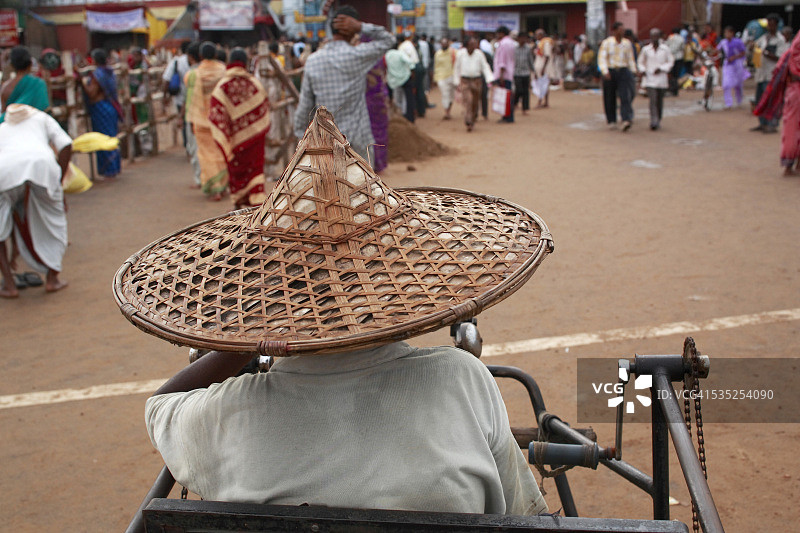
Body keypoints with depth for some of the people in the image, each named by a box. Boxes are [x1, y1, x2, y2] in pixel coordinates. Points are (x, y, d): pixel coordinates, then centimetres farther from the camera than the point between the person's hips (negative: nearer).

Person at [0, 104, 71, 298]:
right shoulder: (42, 118, 37)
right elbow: (66, 146, 18)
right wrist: (58, 183, 20)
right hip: (42, 165, 0)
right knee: (53, 221, 24)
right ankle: (52, 278, 22)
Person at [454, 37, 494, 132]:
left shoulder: (479, 54, -1)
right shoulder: (460, 54, 0)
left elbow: (485, 67, -2)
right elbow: (457, 68, 9)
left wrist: (489, 80, -15)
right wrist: (457, 83, 8)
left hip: (477, 81, 2)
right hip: (464, 81, -1)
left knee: (475, 102, 8)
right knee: (467, 101, -16)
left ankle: (472, 121, 27)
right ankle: (468, 123, -19)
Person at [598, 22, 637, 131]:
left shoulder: (627, 43, 8)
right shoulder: (606, 43, -2)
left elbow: (630, 59, 15)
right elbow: (601, 59, -8)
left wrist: (633, 73, 7)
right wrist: (605, 72, -22)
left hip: (623, 71, 1)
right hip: (610, 72, -1)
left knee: (625, 96, -14)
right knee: (610, 98, 5)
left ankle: (626, 120, -24)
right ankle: (612, 121, 20)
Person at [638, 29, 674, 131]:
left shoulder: (665, 49, 2)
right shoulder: (646, 49, 4)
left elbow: (671, 61, 6)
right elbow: (641, 61, 15)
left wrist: (661, 68, -8)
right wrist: (642, 70, -2)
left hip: (661, 79, 1)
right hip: (649, 79, -1)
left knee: (660, 101, 9)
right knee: (652, 100, -14)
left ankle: (658, 121, 24)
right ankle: (653, 122, -19)